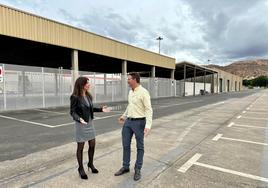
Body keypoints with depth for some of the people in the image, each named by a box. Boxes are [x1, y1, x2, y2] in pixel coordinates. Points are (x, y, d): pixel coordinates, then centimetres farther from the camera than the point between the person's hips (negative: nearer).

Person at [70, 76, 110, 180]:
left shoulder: (88, 96, 5)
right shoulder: (75, 97, -16)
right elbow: (72, 112, -14)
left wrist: (101, 109, 4)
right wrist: (79, 119, -32)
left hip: (90, 123, 7)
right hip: (81, 124, -7)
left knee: (92, 144, 14)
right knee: (80, 147, 7)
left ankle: (90, 164, 36)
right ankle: (81, 168, 26)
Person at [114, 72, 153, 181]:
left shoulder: (143, 92, -16)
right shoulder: (131, 92, 9)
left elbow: (148, 110, -19)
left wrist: (148, 126, -28)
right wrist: (124, 116, 31)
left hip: (139, 122, -7)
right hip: (128, 121, 8)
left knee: (140, 147, 8)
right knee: (125, 145, 13)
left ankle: (137, 170, 24)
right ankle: (125, 167, 29)